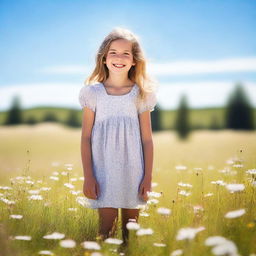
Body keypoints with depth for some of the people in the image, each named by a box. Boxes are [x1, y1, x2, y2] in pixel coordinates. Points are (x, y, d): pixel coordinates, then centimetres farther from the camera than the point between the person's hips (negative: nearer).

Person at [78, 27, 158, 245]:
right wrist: (88, 177, -4)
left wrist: (148, 177, 0)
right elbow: (86, 138, 0)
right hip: (103, 172, -1)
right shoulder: (93, 92, -1)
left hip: (133, 172, 1)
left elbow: (147, 139, 4)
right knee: (106, 229, -1)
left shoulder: (141, 94, 1)